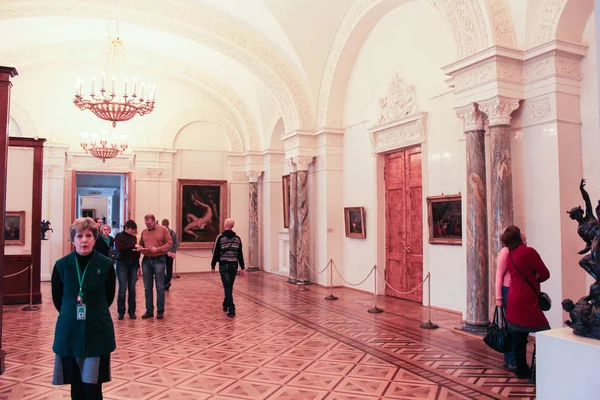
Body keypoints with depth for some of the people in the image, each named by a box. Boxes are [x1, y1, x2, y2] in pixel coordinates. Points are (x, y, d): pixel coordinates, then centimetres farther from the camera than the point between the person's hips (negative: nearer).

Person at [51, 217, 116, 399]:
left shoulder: (106, 265, -7)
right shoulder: (61, 265, -4)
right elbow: (57, 299, 9)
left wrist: (95, 313, 8)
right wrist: (72, 314, 9)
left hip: (98, 331, -1)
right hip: (70, 331, 2)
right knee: (76, 385, 11)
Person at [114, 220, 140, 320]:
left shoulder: (134, 237, 11)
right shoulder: (119, 236, -2)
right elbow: (119, 248, -18)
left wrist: (138, 266, 8)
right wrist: (133, 246, -24)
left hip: (133, 264, 4)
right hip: (122, 264, -4)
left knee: (132, 289, 5)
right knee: (122, 289, -4)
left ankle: (132, 312, 13)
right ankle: (121, 312, 8)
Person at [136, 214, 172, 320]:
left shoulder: (163, 229, -1)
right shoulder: (144, 232, 13)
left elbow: (169, 243, -6)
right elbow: (141, 244, 20)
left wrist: (157, 249, -18)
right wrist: (139, 247, -4)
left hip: (159, 260, -4)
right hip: (146, 260, 4)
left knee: (160, 287, 0)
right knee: (147, 287, 7)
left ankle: (160, 311, 9)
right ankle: (149, 311, 15)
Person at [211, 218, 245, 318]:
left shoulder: (220, 237, -5)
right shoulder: (237, 238, 5)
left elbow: (215, 253, -3)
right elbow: (240, 254, 6)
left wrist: (213, 265, 6)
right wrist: (242, 267, 11)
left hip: (224, 265, -3)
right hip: (234, 265, 3)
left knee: (227, 287, -4)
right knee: (229, 287, 17)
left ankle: (231, 310, -11)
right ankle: (226, 305, 32)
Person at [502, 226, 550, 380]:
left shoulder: (510, 255, 9)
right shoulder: (528, 251, -14)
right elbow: (545, 274, -6)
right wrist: (535, 279, 11)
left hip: (514, 300, 8)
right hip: (526, 302, -8)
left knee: (518, 337, 12)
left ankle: (521, 370, 20)